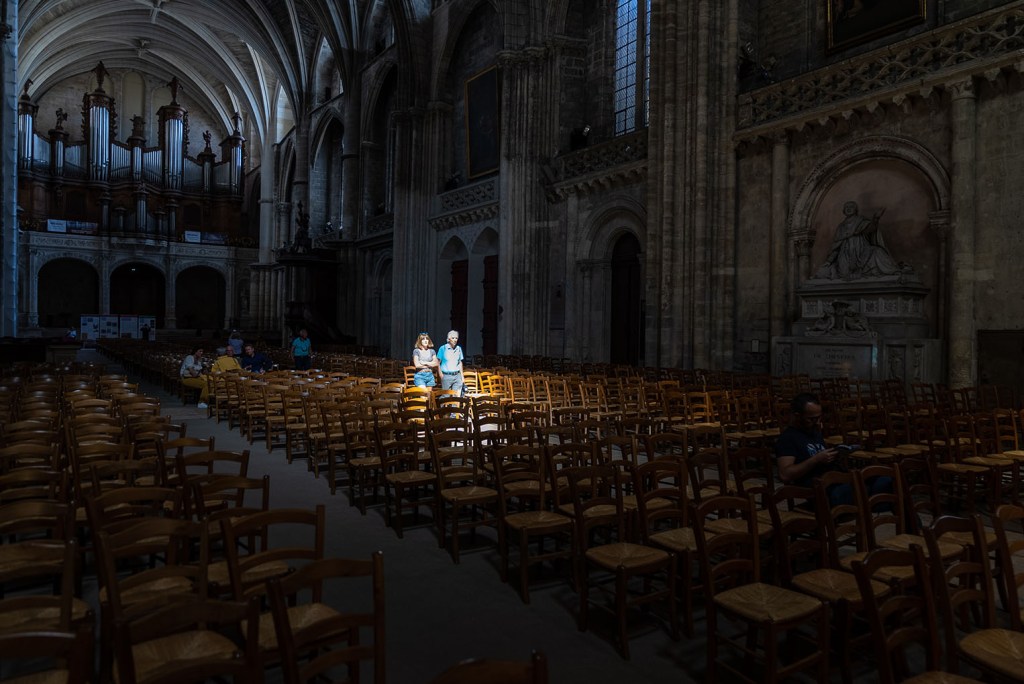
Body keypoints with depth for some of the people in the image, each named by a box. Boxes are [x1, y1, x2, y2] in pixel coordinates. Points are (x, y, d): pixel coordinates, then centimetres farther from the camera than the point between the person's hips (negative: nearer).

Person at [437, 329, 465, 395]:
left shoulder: (459, 349, 8)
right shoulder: (443, 348, -2)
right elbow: (438, 362, 1)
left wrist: (462, 376, 14)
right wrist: (441, 374, -6)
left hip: (457, 375, 3)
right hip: (446, 376, -3)